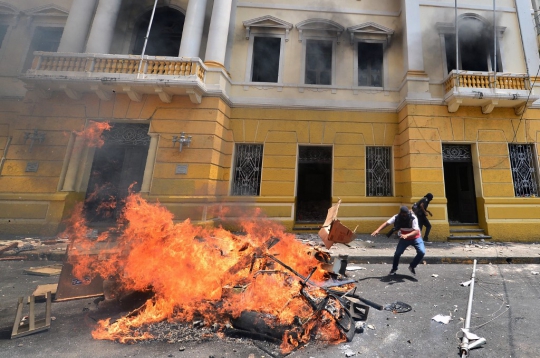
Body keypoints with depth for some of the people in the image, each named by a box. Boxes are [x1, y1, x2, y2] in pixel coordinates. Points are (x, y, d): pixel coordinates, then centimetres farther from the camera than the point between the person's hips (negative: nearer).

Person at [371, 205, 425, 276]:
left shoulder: (413, 218, -28)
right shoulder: (397, 217, -21)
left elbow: (416, 231, -35)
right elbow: (386, 223, -26)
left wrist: (406, 235, -53)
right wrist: (377, 230, -40)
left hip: (415, 238, -1)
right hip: (404, 238, 1)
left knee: (422, 252, -20)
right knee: (397, 253, -7)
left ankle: (412, 266, 7)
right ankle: (394, 269, 17)